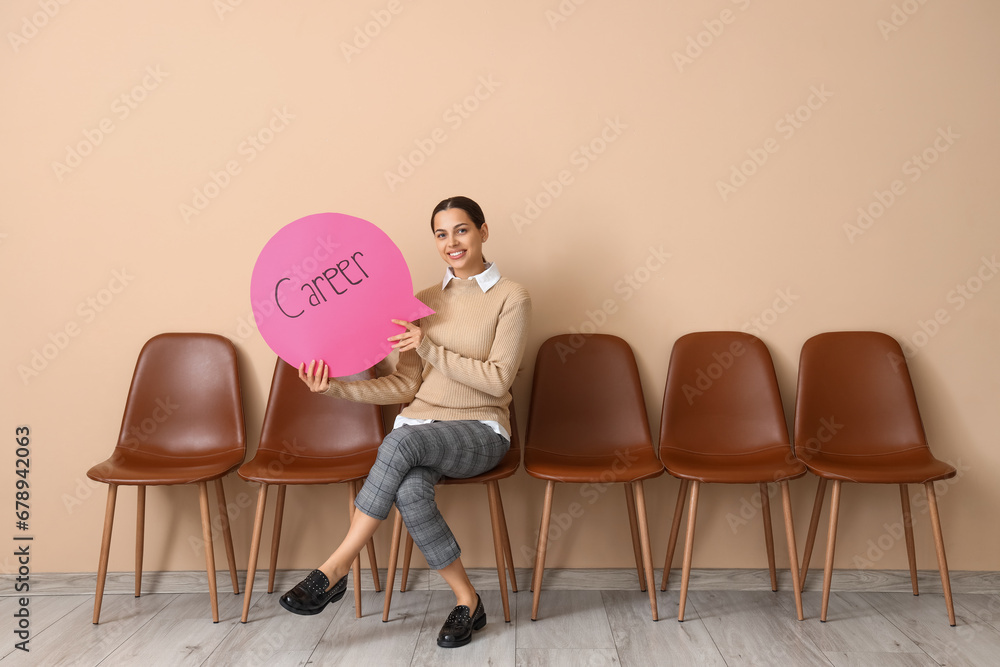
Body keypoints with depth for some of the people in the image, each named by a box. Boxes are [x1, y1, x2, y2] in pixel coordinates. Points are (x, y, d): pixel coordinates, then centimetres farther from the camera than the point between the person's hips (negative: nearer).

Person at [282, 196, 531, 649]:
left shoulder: (511, 298, 0)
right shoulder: (425, 301, 14)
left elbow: (497, 380, -10)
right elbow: (406, 386, 8)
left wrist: (430, 347, -17)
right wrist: (339, 388, -6)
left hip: (480, 432, -3)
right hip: (419, 425, 4)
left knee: (401, 441, -36)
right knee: (410, 492, -33)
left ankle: (335, 569, -23)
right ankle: (466, 600, -12)